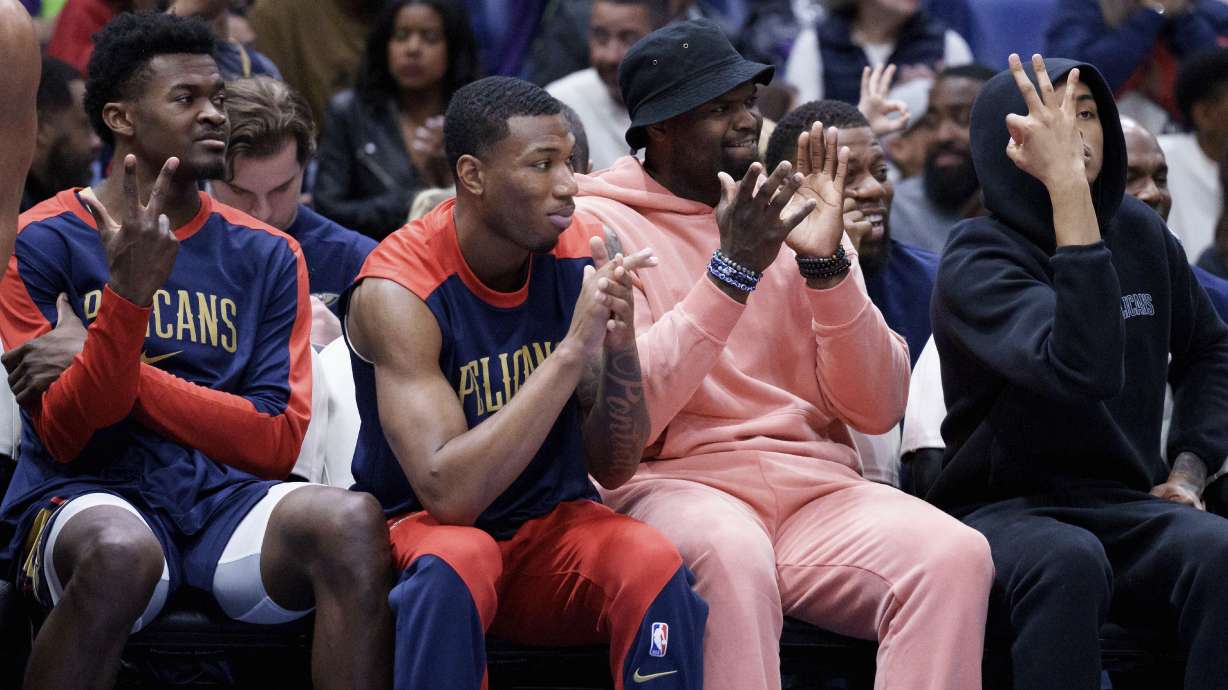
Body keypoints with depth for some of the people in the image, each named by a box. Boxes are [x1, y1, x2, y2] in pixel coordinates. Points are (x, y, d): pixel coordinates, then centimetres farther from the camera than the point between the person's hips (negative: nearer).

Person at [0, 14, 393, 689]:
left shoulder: (267, 255, 13)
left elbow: (276, 444, 4)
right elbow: (64, 437, -4)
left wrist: (109, 367, -7)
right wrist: (128, 294, -20)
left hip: (224, 497, 3)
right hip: (92, 497, -3)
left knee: (352, 521, -30)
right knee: (122, 551, -39)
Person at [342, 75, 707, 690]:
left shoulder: (584, 255, -6)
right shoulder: (398, 292, -19)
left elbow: (612, 470, -2)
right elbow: (448, 494, -28)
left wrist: (621, 352, -22)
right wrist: (572, 352, -31)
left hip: (552, 524, 3)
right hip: (422, 528, -3)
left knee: (654, 565, -28)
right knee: (458, 560, -37)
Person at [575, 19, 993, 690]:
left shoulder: (790, 214, 14)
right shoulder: (600, 225, 2)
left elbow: (877, 409, 6)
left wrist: (825, 263, -7)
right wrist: (732, 269, -16)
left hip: (817, 489, 4)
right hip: (676, 484, -4)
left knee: (955, 553, -25)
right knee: (730, 551, -39)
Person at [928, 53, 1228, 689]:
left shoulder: (1140, 233, 8)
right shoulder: (978, 262, -11)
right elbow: (1083, 370, -30)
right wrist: (1067, 189, -32)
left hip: (1129, 510, 4)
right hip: (1005, 511, -4)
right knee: (1067, 561, -40)